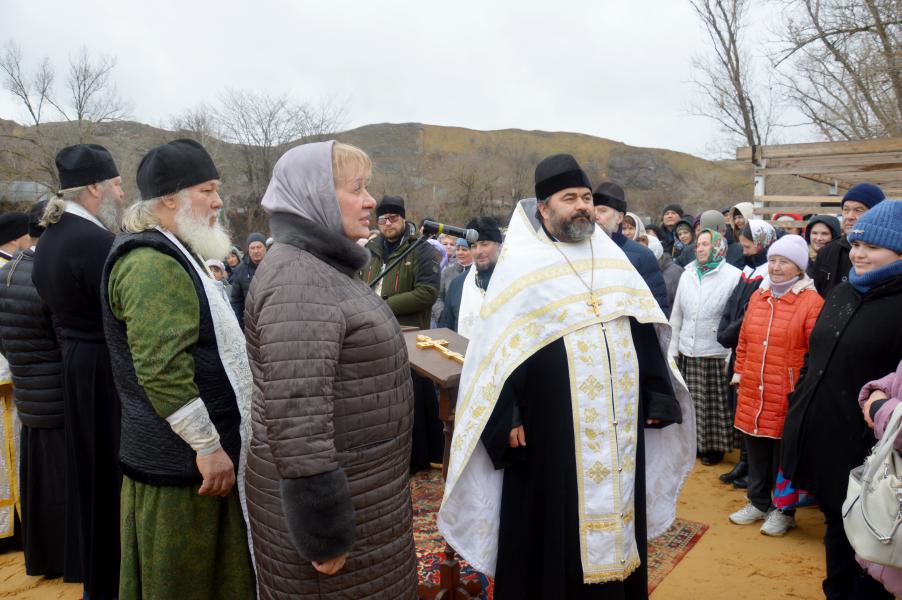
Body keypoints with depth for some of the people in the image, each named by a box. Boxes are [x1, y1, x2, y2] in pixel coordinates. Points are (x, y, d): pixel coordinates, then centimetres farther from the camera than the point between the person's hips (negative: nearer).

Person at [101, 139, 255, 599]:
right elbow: (162, 371, -28)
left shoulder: (174, 255, 15)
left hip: (198, 455, 10)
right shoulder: (150, 264, -21)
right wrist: (209, 446, -21)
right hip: (183, 461, -10)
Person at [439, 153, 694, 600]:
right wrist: (507, 419, -14)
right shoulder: (520, 266, -5)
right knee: (555, 531, 6)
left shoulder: (614, 260, 10)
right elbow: (497, 348, -9)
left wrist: (657, 397, 9)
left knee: (615, 520, 17)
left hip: (618, 430, 5)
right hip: (550, 432, -4)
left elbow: (646, 333, 13)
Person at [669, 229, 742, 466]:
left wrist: (733, 355, -13)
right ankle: (694, 442, 25)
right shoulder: (687, 275, 10)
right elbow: (676, 315, 12)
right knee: (691, 402, 10)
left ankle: (714, 446, 21)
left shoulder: (733, 276, -6)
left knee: (715, 403, 6)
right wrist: (672, 349, 10)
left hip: (717, 355, -4)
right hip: (687, 353, 4)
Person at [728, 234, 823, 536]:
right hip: (752, 395, 5)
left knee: (783, 458, 9)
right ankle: (758, 503, 34)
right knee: (756, 454, 17)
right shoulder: (758, 296, 9)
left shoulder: (812, 302, -10)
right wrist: (740, 374, 14)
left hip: (788, 398, -5)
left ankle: (783, 510, 27)